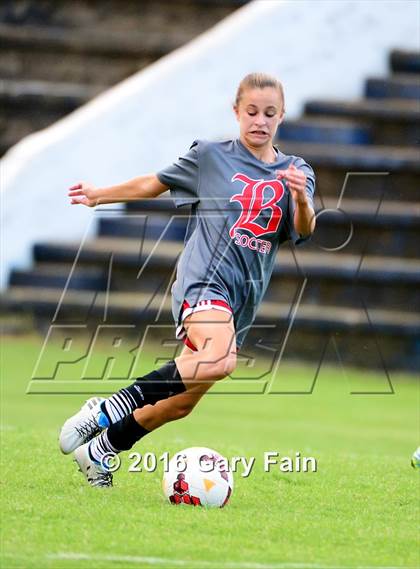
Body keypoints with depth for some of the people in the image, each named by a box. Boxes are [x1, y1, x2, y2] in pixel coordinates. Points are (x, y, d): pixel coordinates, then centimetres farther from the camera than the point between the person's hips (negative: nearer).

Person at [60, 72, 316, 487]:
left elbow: (303, 231, -4)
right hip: (204, 277, -5)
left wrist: (302, 199, -25)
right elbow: (156, 184, 18)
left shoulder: (296, 173, 11)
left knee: (181, 403, 6)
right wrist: (99, 196, 26)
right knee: (219, 359, -35)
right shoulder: (210, 156, 4)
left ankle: (99, 450, 26)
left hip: (243, 297, 5)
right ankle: (107, 412, -25)